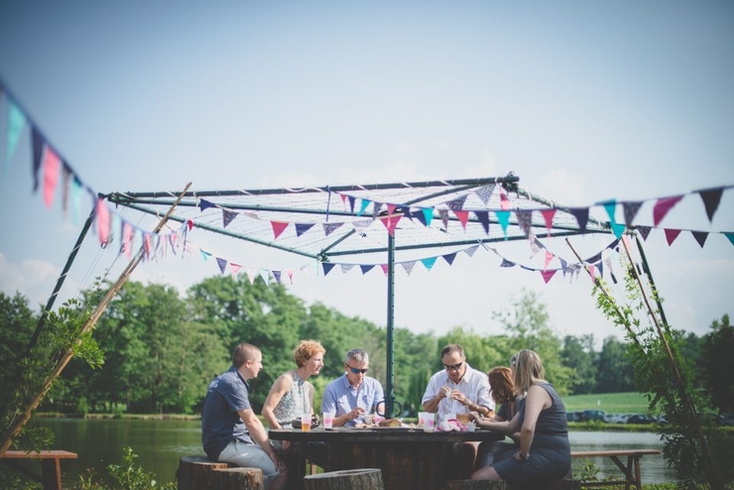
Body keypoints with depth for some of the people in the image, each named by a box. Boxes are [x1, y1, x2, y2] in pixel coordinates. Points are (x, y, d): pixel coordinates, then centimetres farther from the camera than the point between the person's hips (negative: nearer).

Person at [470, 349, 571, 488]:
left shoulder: (536, 390, -12)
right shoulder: (537, 390, 22)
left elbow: (528, 427, -29)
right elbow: (511, 427, 28)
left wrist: (523, 454, -15)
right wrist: (483, 423, 30)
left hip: (549, 459, -11)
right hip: (545, 456, 11)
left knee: (479, 478, -15)